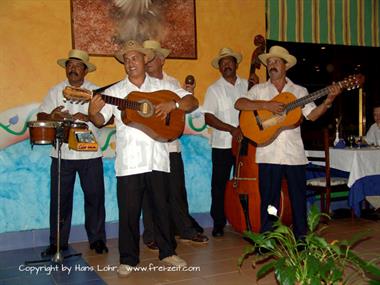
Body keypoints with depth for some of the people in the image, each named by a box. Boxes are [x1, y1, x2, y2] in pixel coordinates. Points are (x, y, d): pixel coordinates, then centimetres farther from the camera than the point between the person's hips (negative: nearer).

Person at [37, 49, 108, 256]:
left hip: (90, 153, -1)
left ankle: (97, 239, 18)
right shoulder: (55, 91, 11)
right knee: (60, 198, 5)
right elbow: (40, 116, 7)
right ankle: (57, 242, 18)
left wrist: (88, 117, -18)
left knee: (94, 197, 4)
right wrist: (52, 116, -15)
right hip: (61, 154, 1)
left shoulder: (96, 91, 5)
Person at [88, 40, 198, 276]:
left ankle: (168, 252, 27)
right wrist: (93, 113, -20)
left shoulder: (162, 86, 8)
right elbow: (101, 121, 2)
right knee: (129, 212, 3)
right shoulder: (115, 91, 8)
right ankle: (128, 259, 17)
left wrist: (173, 104, -13)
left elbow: (192, 102, 5)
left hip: (157, 159, 1)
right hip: (128, 163, 0)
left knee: (162, 207, 11)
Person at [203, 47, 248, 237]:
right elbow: (208, 118, -8)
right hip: (222, 145, -2)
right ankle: (218, 224, 15)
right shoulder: (214, 89, 0)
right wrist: (231, 129, -18)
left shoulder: (247, 85, 9)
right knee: (219, 186, 3)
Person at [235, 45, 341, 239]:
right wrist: (266, 105, -17)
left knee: (299, 197, 8)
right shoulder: (259, 89, 9)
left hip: (294, 153, 1)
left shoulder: (299, 91, 12)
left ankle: (301, 238, 21)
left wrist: (328, 101, -12)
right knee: (268, 199, 4)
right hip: (268, 154, -1)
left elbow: (312, 115, 4)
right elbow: (239, 104, -7)